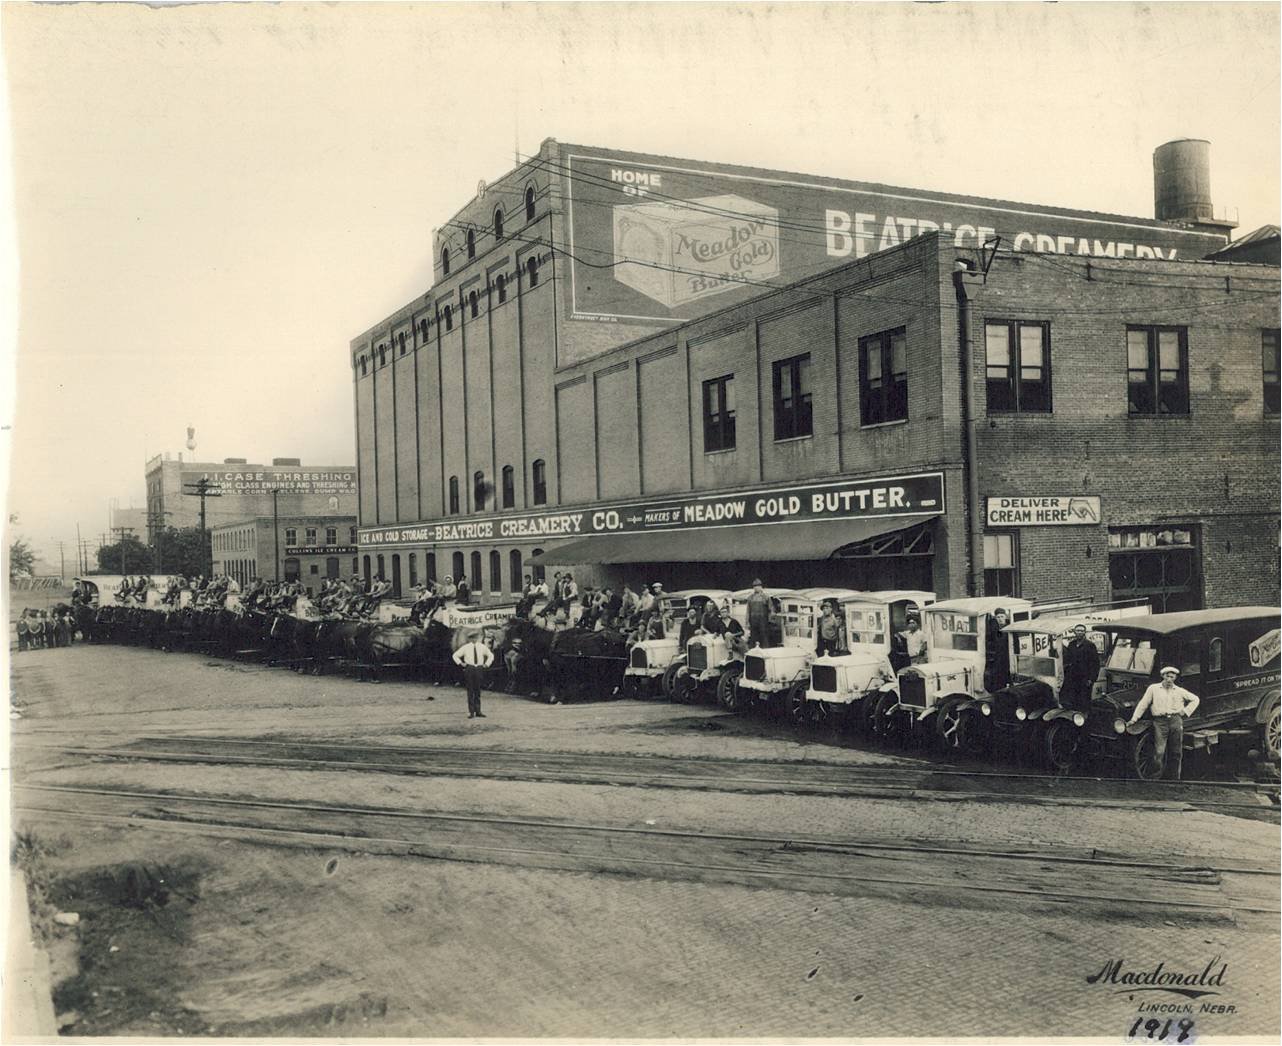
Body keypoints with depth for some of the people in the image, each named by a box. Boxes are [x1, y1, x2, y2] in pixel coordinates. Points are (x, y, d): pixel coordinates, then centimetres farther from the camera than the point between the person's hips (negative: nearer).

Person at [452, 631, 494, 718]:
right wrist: (461, 663, 0)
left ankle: (478, 711, 9)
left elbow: (491, 655, 20)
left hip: (479, 669, 2)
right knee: (470, 691, -3)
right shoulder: (465, 647, 1)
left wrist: (487, 664, 9)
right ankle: (471, 712, 0)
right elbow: (455, 655, 10)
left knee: (478, 691, 5)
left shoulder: (482, 647, 7)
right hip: (469, 669, -2)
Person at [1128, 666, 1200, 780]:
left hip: (1176, 721, 3)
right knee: (1159, 752, -11)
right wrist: (1134, 719, 3)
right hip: (1160, 721, -2)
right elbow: (1143, 704, 8)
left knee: (1177, 753, 5)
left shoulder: (1180, 691, 15)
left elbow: (1195, 699, 26)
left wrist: (1186, 711, 13)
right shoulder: (1153, 688, 9)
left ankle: (1175, 778, 13)